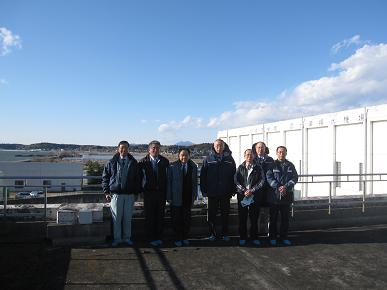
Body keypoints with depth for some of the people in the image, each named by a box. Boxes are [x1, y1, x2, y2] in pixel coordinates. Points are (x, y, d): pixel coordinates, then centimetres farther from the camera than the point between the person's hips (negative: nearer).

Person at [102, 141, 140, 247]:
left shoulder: (133, 162, 5)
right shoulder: (112, 162, 1)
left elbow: (137, 178, 10)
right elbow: (105, 177, 4)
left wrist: (136, 192, 6)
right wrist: (106, 192, -2)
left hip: (129, 195, 1)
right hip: (115, 194, -1)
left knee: (128, 218, 9)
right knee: (116, 218, 5)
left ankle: (127, 238, 23)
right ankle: (117, 238, 18)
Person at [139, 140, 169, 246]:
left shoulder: (164, 161, 5)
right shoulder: (143, 162, -1)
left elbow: (167, 177, 7)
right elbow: (140, 177, 3)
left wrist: (166, 191, 4)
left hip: (161, 193, 2)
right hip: (149, 193, -2)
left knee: (160, 216, 7)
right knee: (149, 216, 3)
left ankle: (158, 237, 20)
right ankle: (152, 238, 15)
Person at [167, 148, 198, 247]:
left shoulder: (193, 166, 4)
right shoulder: (173, 166, -5)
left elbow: (195, 182, 8)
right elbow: (169, 182, -4)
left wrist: (195, 194, 5)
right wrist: (169, 197, -7)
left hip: (188, 198, 3)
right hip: (176, 198, -2)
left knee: (187, 219, 10)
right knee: (176, 219, 5)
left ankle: (185, 238, 26)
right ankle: (178, 239, 19)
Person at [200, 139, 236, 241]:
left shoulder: (229, 159, 3)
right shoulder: (208, 159, -1)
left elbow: (234, 175, 4)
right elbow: (202, 175, -1)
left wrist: (233, 190, -1)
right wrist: (204, 190, -6)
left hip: (225, 192, 1)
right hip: (212, 192, -1)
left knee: (225, 214, 10)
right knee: (211, 214, 7)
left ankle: (225, 233, 22)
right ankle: (212, 233, 19)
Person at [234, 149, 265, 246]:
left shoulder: (258, 168, 6)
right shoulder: (240, 168, 8)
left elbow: (262, 181, -2)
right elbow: (236, 181, 1)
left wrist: (252, 190, -12)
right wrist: (244, 190, -13)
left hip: (255, 196, 0)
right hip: (242, 195, 1)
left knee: (254, 218, 5)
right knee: (242, 217, 4)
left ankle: (254, 237, 17)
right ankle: (242, 237, 15)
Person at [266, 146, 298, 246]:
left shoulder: (290, 165, 8)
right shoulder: (272, 165, 1)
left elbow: (295, 178, 0)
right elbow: (269, 177, -7)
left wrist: (286, 187, -15)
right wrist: (278, 187, -19)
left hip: (287, 195, 2)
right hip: (274, 195, -2)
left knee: (285, 218, 10)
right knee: (273, 218, 5)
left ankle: (284, 237, 22)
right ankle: (272, 237, 16)